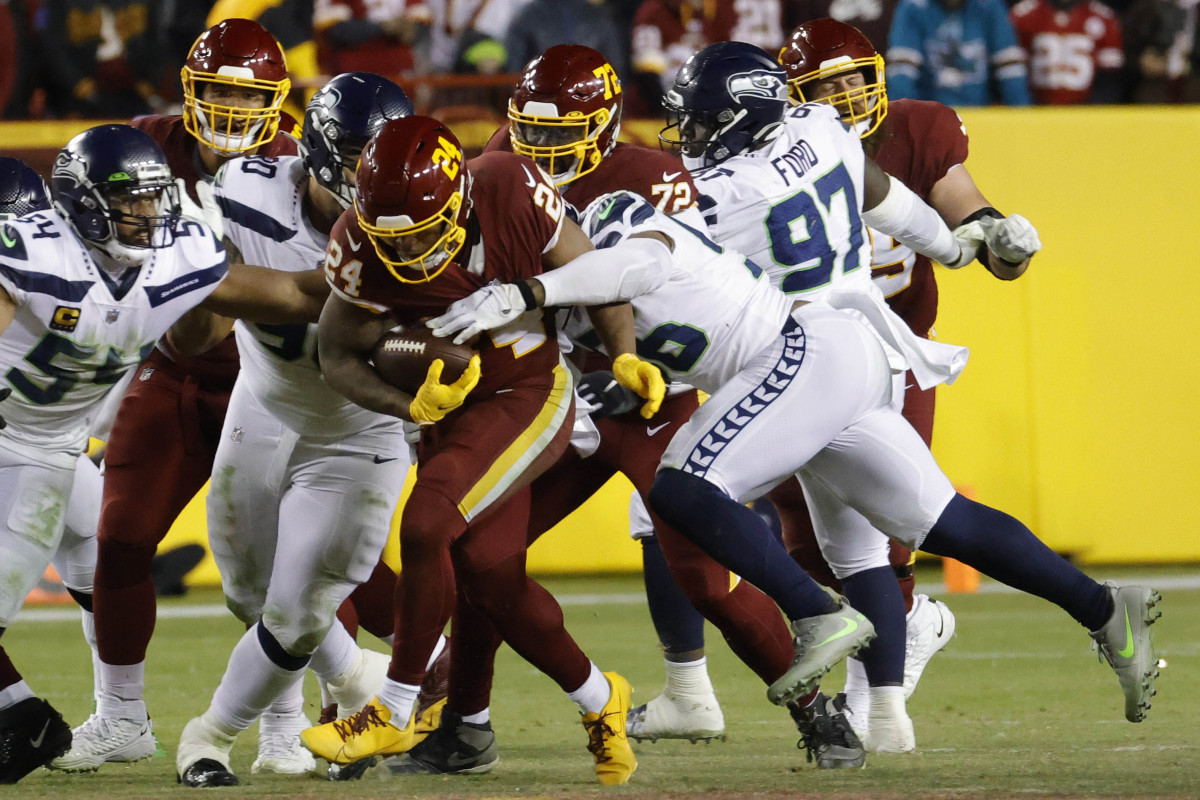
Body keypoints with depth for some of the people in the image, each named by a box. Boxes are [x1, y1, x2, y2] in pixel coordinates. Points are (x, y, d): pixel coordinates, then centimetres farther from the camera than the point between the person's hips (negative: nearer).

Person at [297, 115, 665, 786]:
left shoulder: (512, 195, -24)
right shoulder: (365, 247, -20)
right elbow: (340, 357, -8)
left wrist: (625, 356, -17)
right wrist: (412, 406, -24)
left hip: (531, 397, -4)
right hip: (452, 409, 4)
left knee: (426, 526, -21)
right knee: (491, 577, 6)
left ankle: (396, 713, -7)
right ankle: (599, 700, 30)